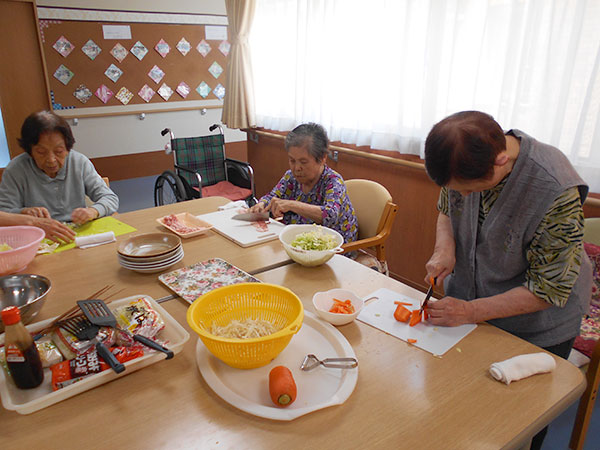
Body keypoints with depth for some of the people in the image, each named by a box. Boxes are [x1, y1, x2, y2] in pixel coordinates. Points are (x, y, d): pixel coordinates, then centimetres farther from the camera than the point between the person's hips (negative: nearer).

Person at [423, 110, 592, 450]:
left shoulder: (558, 193, -33)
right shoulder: (464, 162, -17)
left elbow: (547, 289, -25)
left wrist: (471, 312, -27)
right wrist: (444, 249, -15)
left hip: (532, 330, -4)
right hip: (465, 301, 5)